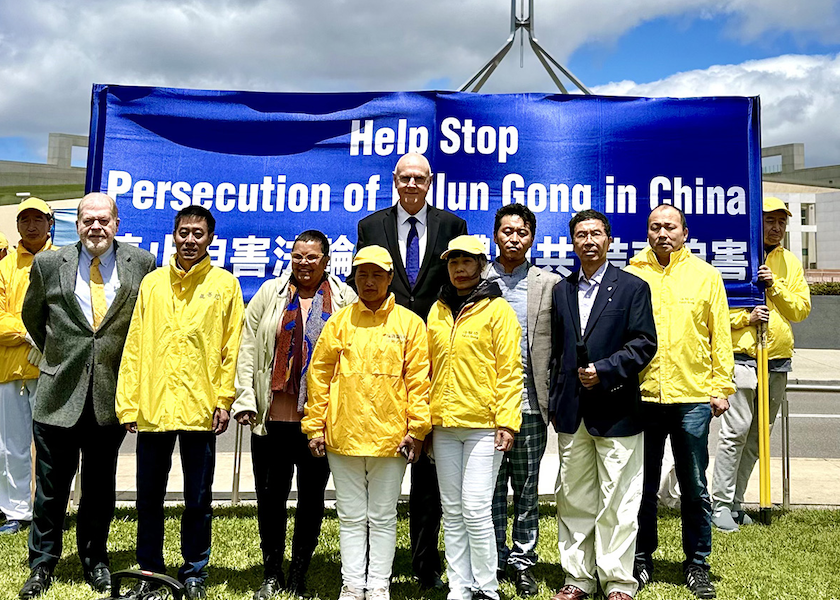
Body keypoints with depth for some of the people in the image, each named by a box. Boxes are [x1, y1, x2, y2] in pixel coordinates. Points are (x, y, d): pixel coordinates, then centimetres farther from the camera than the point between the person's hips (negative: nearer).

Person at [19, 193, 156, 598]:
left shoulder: (141, 263, -1)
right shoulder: (49, 264, 1)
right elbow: (32, 317, 16)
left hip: (111, 394, 0)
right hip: (60, 395, 0)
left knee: (100, 488, 13)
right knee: (51, 487, 9)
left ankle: (95, 560, 30)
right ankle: (42, 564, 26)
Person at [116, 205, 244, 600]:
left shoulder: (225, 284, 3)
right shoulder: (152, 283, 9)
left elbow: (232, 348, 1)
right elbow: (134, 347, 7)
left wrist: (224, 399, -6)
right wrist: (127, 403, 2)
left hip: (200, 408, -2)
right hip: (152, 406, 2)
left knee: (198, 498, 8)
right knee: (149, 496, 11)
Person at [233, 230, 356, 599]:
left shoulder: (344, 299, 4)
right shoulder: (270, 293, 7)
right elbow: (247, 348, 4)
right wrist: (244, 399, -4)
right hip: (273, 417, 1)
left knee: (312, 496, 9)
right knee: (271, 495, 8)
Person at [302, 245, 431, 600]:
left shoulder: (409, 323, 3)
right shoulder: (339, 322, 6)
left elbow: (418, 379, 1)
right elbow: (319, 374, 6)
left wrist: (417, 429, -5)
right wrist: (314, 426, 3)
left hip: (390, 436, -1)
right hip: (343, 435, 1)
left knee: (383, 517, 9)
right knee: (351, 517, 11)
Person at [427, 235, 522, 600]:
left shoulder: (497, 309, -2)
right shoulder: (437, 311, 13)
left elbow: (510, 369, -6)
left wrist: (507, 421, -13)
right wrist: (423, 419, 11)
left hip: (483, 425, -5)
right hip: (443, 425, 5)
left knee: (476, 509, -6)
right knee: (452, 511, 10)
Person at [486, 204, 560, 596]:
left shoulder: (549, 284, 6)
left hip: (530, 402, 0)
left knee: (527, 488, 9)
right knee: (490, 487, 8)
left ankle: (523, 562, 21)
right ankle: (494, 560, 21)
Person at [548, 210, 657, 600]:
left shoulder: (633, 287, 1)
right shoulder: (561, 291, 14)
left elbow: (644, 344, -6)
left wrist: (604, 370, -16)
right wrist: (556, 403, 10)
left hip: (616, 411, -4)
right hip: (572, 413, 4)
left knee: (618, 502, 2)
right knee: (574, 499, 10)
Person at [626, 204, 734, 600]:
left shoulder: (705, 275, 5)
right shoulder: (631, 276, 3)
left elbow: (720, 335, 5)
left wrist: (721, 387, 1)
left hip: (693, 397, 0)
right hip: (642, 396, 0)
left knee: (695, 488, 9)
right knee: (643, 486, 11)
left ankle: (697, 565, 24)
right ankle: (641, 561, 27)